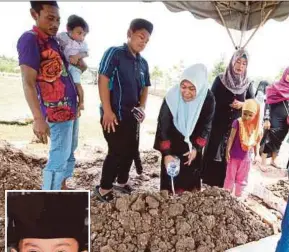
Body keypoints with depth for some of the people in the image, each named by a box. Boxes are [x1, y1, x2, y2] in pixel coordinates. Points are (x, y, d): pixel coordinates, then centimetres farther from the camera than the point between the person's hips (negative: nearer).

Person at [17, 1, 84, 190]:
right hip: (58, 111, -8)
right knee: (58, 159, -4)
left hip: (72, 107, 8)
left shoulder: (56, 40, 11)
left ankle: (62, 187, 33)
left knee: (70, 153, 17)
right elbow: (28, 83, -20)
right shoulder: (30, 39, -12)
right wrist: (38, 118, -26)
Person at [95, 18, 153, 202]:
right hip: (115, 114, -7)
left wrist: (142, 107, 1)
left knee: (131, 150, 13)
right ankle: (104, 188, 18)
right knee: (117, 152, -2)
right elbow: (103, 80, -13)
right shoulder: (114, 53, -7)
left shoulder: (143, 63, 12)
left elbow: (145, 87, 19)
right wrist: (107, 111, -18)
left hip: (132, 115, 7)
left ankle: (122, 181, 34)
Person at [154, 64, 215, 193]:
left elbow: (206, 127, -8)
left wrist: (196, 148, -14)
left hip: (193, 146, 2)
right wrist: (166, 153, -26)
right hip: (173, 145, -2)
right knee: (171, 179, 1)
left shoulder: (208, 99, -20)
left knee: (191, 179, 11)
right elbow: (163, 126, -22)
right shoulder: (172, 97, -26)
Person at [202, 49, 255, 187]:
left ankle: (222, 183, 20)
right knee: (212, 152, 3)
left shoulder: (247, 84, 4)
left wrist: (242, 104, -13)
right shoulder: (220, 79, -3)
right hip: (218, 124, -2)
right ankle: (207, 180, 18)